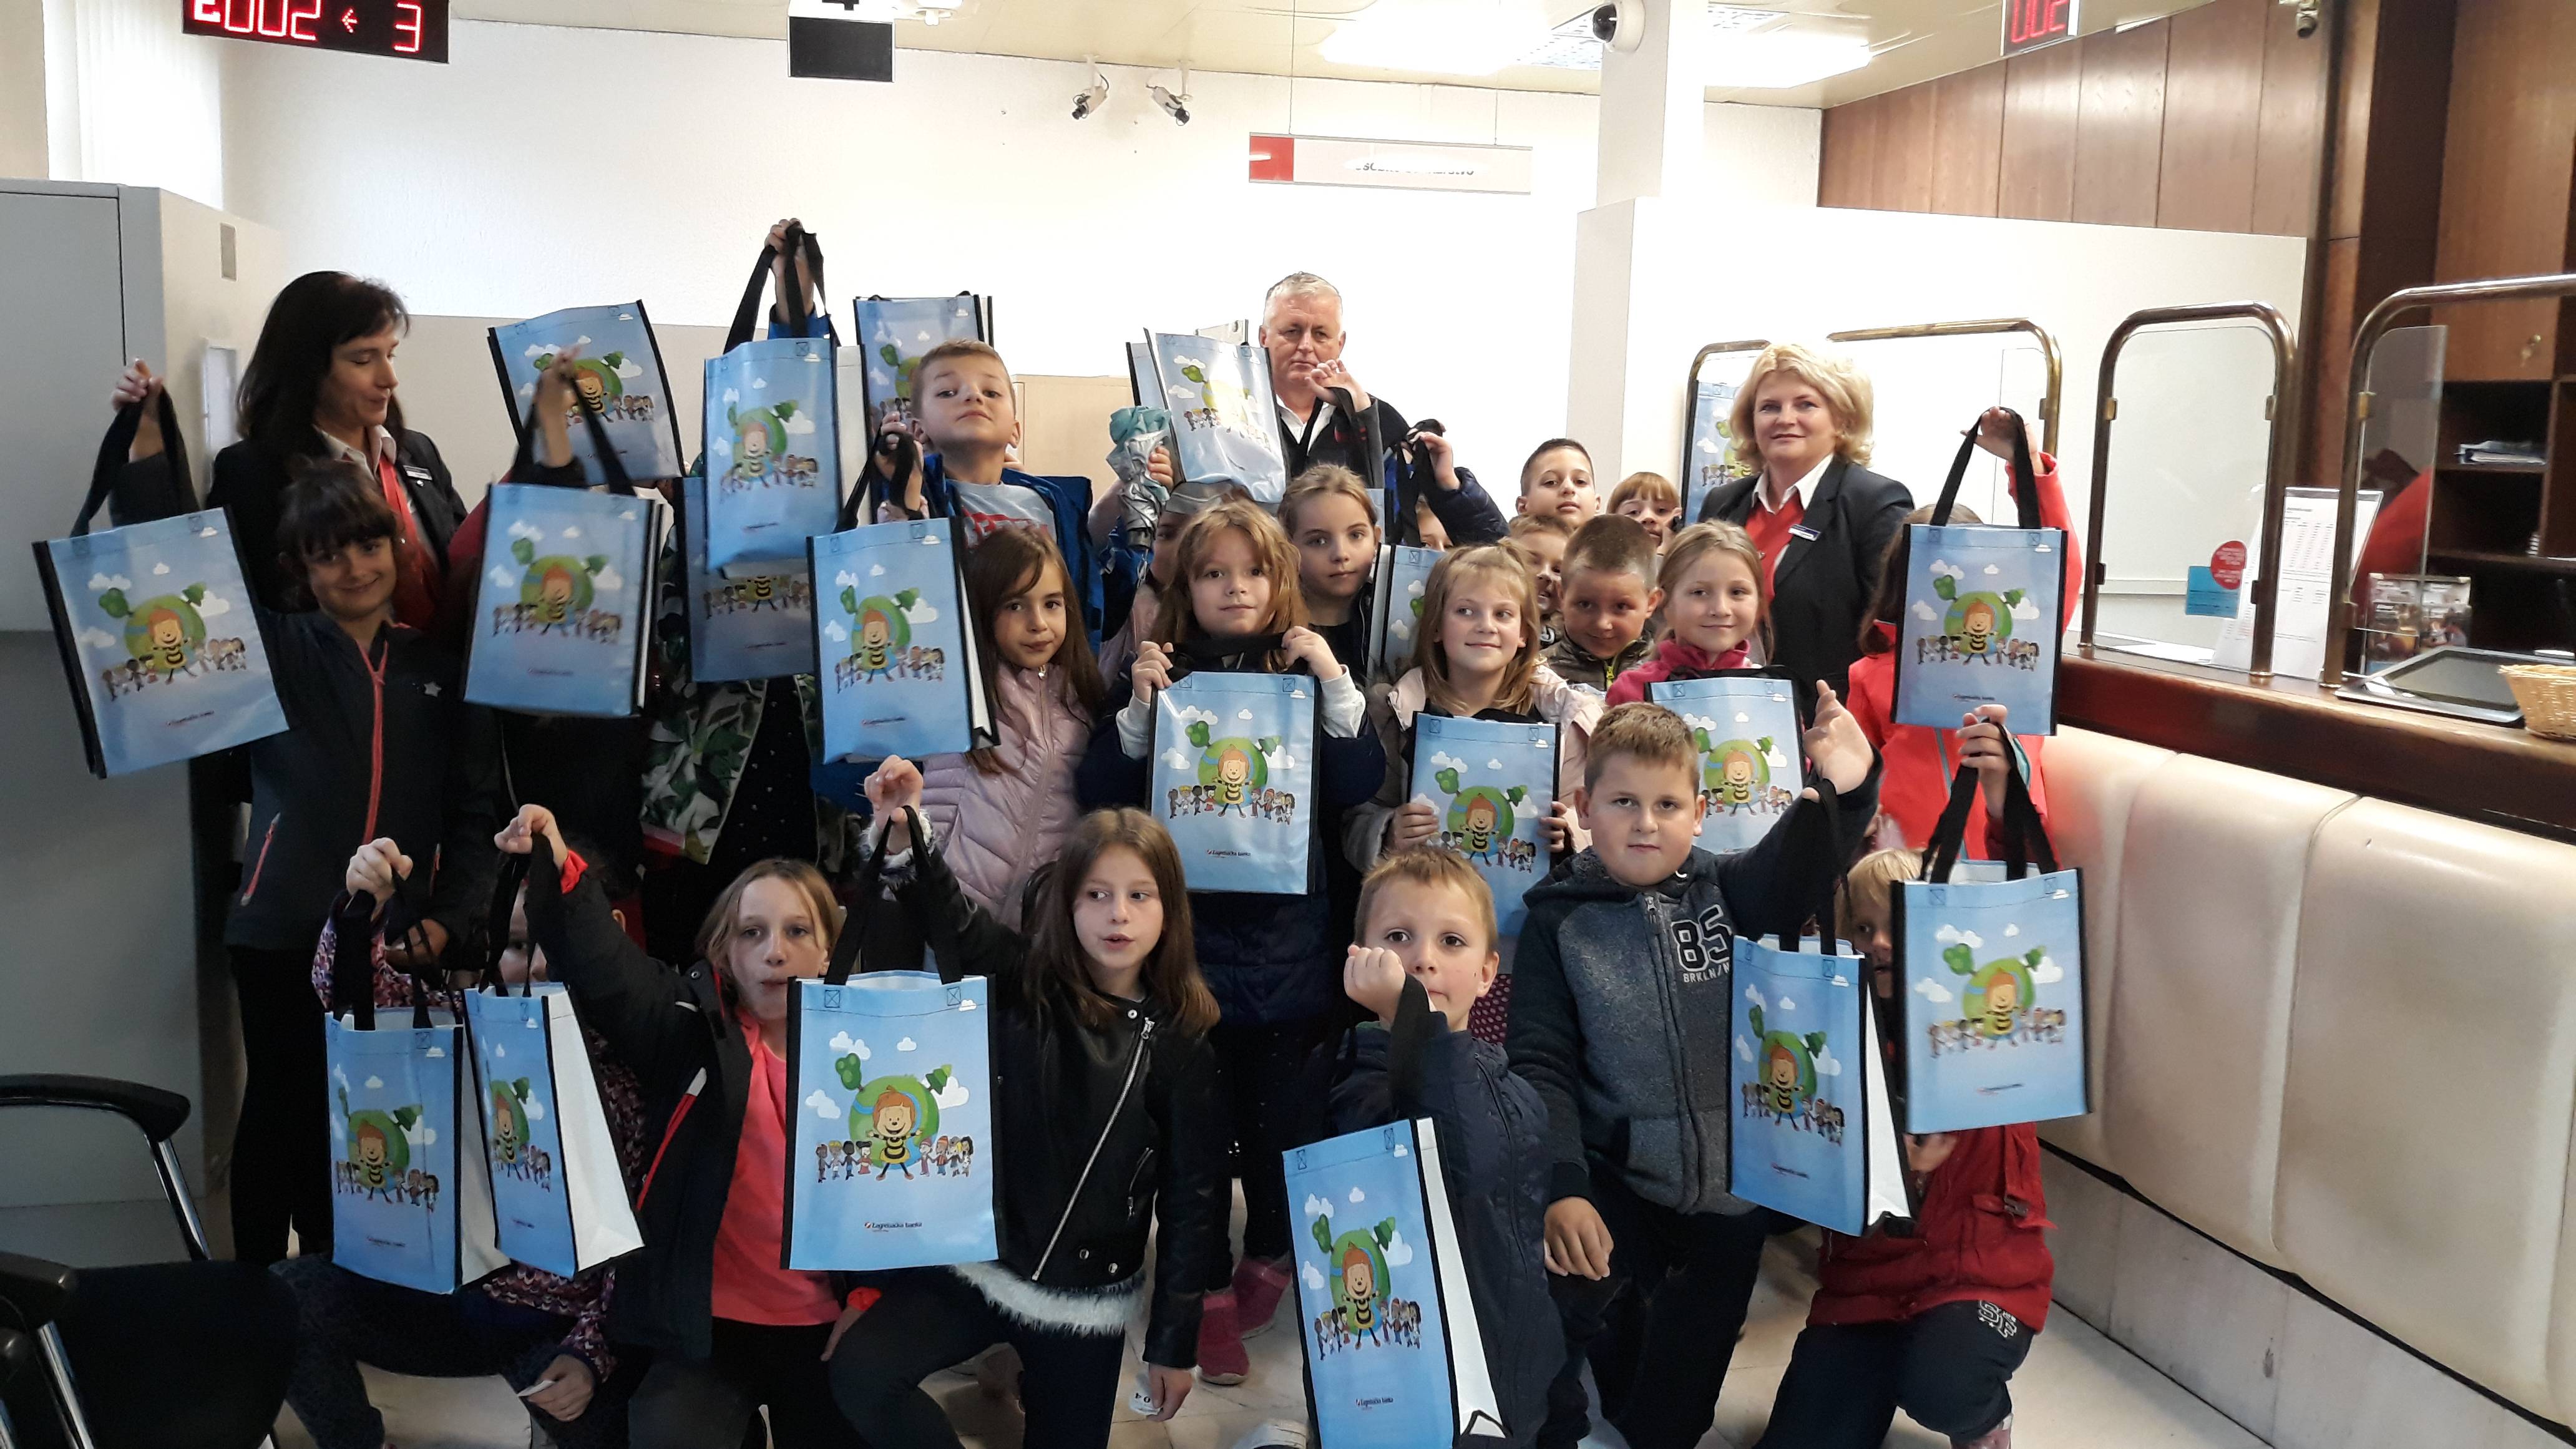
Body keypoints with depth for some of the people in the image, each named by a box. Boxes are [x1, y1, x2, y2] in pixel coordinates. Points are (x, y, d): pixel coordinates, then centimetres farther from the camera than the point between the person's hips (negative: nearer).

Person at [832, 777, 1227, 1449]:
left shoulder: (1179, 1043, -7)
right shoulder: (1021, 986, -5)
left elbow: (1193, 1196, -3)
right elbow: (951, 915, -21)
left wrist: (1174, 1341, -1)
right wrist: (904, 839, -42)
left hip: (1088, 1296, 0)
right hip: (976, 1260, 1)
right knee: (860, 1375, -19)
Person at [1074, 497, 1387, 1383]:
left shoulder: (1308, 678, 4)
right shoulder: (1158, 677, 2)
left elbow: (1359, 788, -8)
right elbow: (1100, 798, -5)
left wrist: (1337, 682, -15)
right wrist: (1138, 708, -16)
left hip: (1290, 935, 1)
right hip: (1187, 929, -1)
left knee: (1280, 1109, 10)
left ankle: (1271, 1258, 34)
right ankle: (1207, 1289, 20)